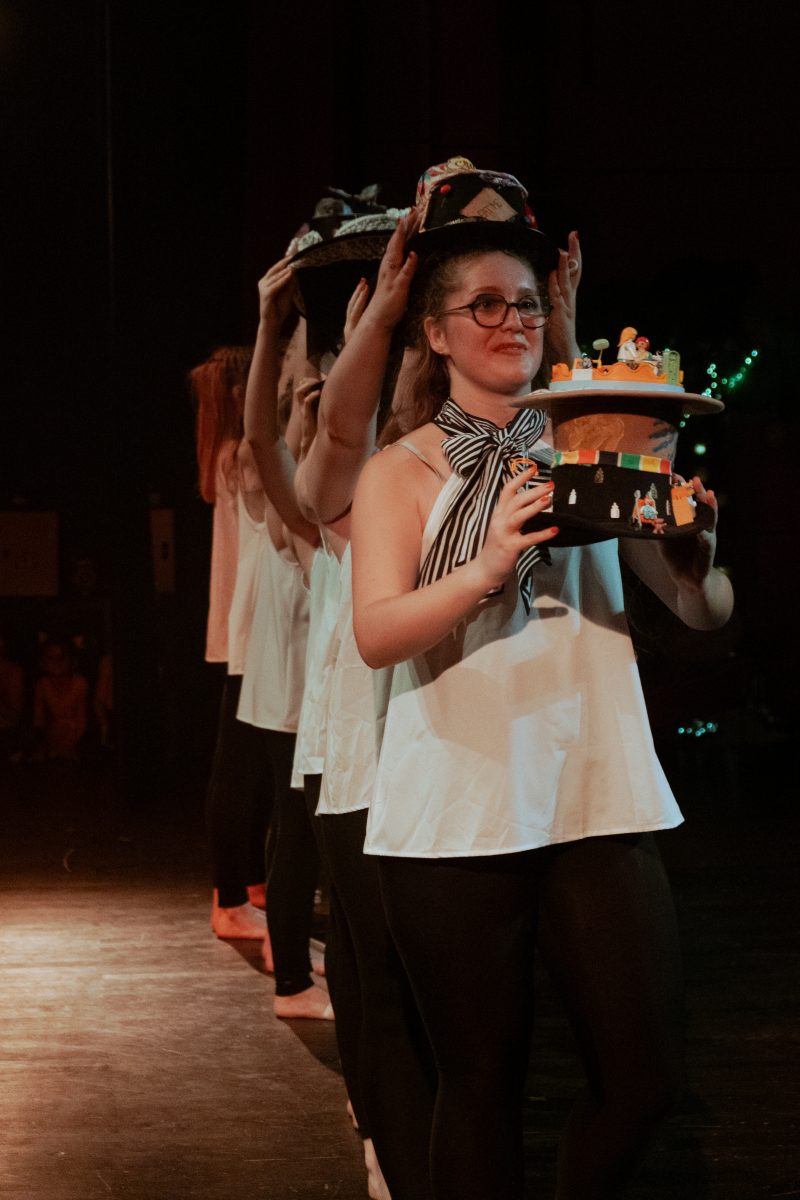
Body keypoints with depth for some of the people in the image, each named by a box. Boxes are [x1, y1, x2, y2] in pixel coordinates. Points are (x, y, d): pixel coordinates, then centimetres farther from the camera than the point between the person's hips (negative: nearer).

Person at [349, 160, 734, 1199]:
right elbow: (376, 634, -10)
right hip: (456, 811, -2)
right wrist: (488, 567, -25)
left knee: (644, 1076, 1)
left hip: (595, 799, 2)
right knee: (484, 1083, 5)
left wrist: (694, 553, -13)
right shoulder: (403, 472, 5)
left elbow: (706, 614, 9)